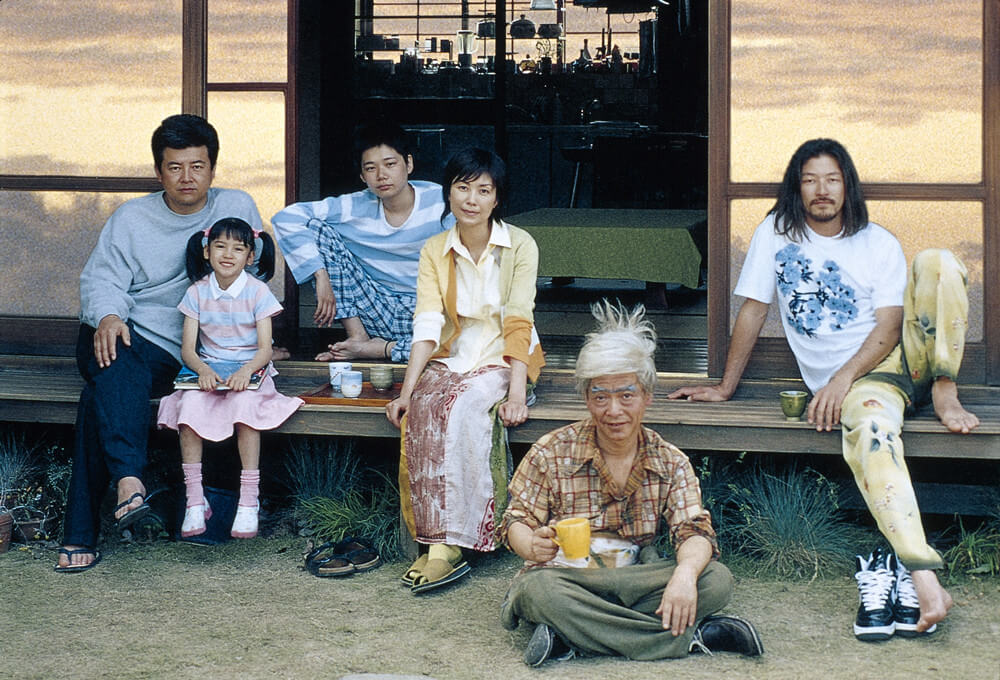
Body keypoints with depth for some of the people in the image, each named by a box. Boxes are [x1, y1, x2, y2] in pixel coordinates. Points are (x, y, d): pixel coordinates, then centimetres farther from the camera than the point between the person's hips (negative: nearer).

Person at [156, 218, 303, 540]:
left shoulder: (257, 292, -3)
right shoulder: (197, 293, 3)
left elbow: (264, 349, -8)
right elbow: (188, 347, -2)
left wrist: (246, 371, -29)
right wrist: (203, 370, -24)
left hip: (249, 371, -2)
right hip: (208, 370, 2)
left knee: (246, 405, -34)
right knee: (189, 404, -29)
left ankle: (248, 502, -27)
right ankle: (194, 500, -23)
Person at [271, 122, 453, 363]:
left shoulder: (440, 202, -9)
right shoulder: (356, 207, -5)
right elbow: (286, 218, -11)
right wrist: (321, 276, -20)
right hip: (378, 313, 2)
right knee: (318, 228, -10)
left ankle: (375, 349, -18)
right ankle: (357, 336, -12)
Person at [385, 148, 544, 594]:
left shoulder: (520, 246, -3)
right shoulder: (434, 251, 6)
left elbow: (518, 322, -12)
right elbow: (427, 325, -5)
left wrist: (517, 392, -24)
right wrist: (406, 391, -18)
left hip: (503, 359, -3)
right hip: (450, 359, 3)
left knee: (463, 406, -33)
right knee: (422, 411, -29)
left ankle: (449, 544, -34)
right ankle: (437, 541, -30)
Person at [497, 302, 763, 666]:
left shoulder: (670, 462, 3)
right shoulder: (552, 452, -2)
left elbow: (694, 530, -8)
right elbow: (516, 521, -2)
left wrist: (685, 573, -32)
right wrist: (533, 544, -28)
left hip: (636, 581, 2)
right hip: (565, 577, -2)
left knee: (717, 580, -23)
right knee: (537, 589, -38)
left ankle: (569, 637, -29)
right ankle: (690, 635, -31)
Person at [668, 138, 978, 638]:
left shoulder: (879, 244, 7)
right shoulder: (776, 234, 7)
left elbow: (888, 326, -3)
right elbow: (752, 311, 7)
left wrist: (843, 376, -20)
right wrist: (725, 387, 5)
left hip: (903, 354, 2)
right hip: (848, 382, -2)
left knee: (938, 263, -21)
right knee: (869, 429, -40)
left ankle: (945, 393, -15)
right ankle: (922, 577, -51)